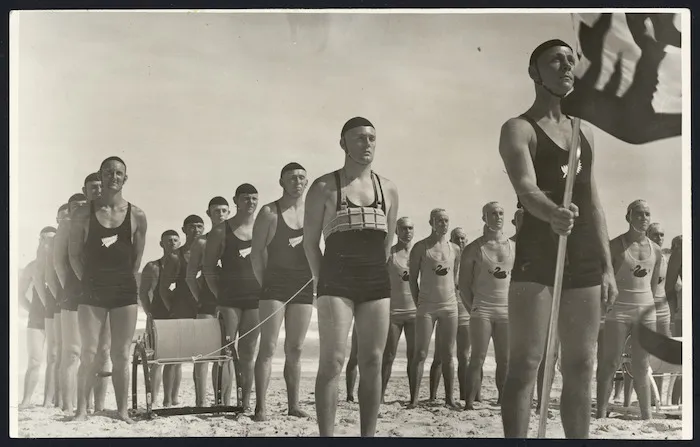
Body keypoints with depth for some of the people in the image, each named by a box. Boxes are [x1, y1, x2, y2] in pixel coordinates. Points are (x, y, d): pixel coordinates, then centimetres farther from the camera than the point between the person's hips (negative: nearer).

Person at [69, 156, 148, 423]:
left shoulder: (137, 216, 2)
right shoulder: (83, 214, 0)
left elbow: (138, 255, 9)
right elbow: (74, 253, 5)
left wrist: (127, 280, 6)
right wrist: (89, 281, 3)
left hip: (125, 291, 1)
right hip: (92, 291, -1)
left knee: (121, 356, 3)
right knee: (88, 353, -2)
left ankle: (122, 410, 8)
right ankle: (82, 410, 4)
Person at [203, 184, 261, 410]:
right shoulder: (221, 231, 2)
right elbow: (208, 268, 3)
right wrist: (219, 294, -4)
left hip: (255, 298, 2)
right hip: (229, 300, -2)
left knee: (248, 353, 6)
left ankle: (246, 403, 10)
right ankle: (224, 404, -4)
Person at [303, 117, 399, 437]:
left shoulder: (388, 189, 12)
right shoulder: (324, 187, 1)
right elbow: (310, 241, 4)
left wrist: (375, 272, 14)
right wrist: (323, 281, 5)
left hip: (377, 281, 4)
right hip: (336, 280, -4)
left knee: (372, 362, 3)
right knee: (332, 361, -9)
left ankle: (368, 436, 8)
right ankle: (326, 436, -7)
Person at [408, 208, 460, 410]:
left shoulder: (455, 249, 10)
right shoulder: (420, 247, -1)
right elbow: (412, 278, 1)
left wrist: (453, 300, 11)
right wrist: (418, 303, 0)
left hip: (450, 306, 3)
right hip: (426, 306, -3)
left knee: (448, 354, 4)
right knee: (420, 353, -5)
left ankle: (449, 398, 7)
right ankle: (414, 399, -3)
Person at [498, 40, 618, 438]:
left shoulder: (585, 131, 18)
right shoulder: (519, 129, -2)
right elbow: (526, 187, -21)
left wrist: (607, 266, 15)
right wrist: (554, 214, -42)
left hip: (584, 260, 6)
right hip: (536, 257, -6)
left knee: (581, 367, 9)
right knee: (525, 365, -7)